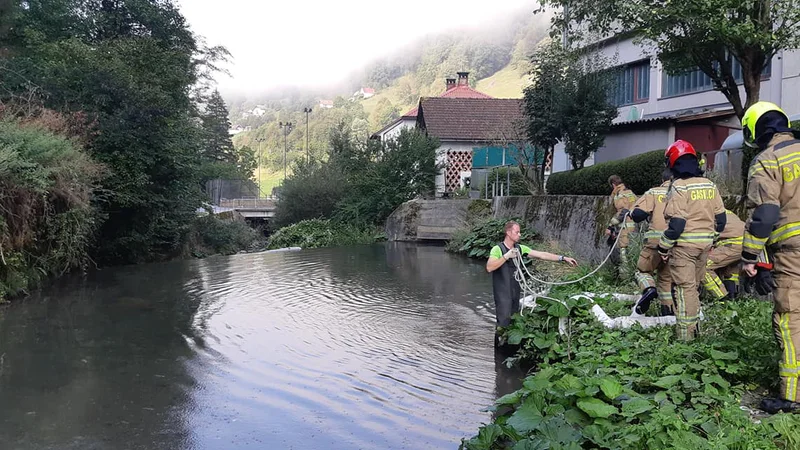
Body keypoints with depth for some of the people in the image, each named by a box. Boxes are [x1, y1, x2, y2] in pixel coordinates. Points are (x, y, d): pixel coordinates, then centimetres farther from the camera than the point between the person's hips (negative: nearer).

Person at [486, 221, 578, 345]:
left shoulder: (520, 248, 6)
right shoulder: (497, 249, -13)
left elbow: (541, 255, 4)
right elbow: (489, 267, -25)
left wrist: (563, 258, -1)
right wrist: (506, 256, -27)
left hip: (516, 291, 7)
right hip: (503, 293, -6)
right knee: (503, 322, -4)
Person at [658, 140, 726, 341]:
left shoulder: (679, 187, -15)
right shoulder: (710, 185, 7)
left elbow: (676, 223, -19)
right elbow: (720, 218, 11)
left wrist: (663, 247, -10)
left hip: (684, 245, -7)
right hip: (705, 244, 7)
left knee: (684, 287, -1)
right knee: (693, 285, 19)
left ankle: (685, 333, 3)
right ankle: (693, 325, 28)